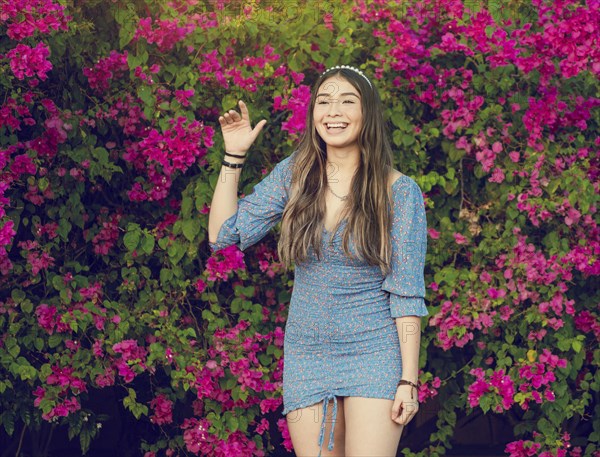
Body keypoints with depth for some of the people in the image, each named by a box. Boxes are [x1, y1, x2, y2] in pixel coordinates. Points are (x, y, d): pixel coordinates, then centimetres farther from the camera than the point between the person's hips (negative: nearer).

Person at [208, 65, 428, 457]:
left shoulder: (399, 192, -7)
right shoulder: (295, 174, 3)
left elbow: (406, 294, -7)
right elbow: (223, 234, 5)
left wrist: (409, 380, -10)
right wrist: (234, 156, 0)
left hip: (375, 354, -3)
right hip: (307, 359, 3)